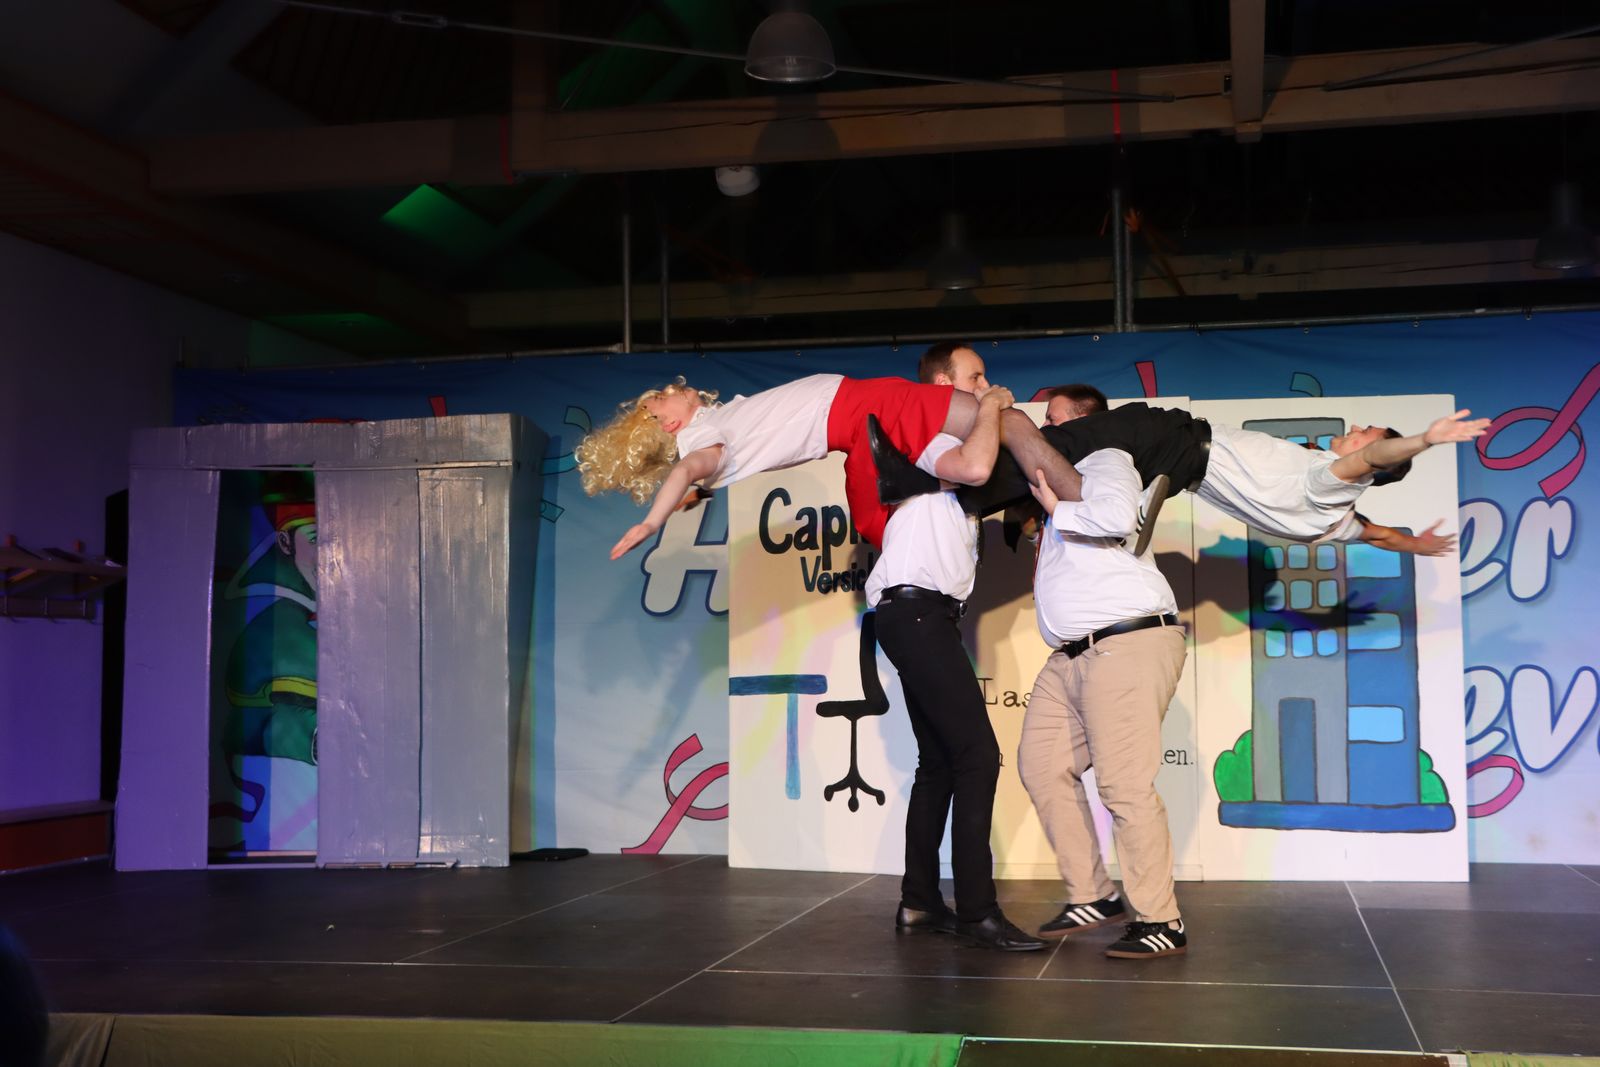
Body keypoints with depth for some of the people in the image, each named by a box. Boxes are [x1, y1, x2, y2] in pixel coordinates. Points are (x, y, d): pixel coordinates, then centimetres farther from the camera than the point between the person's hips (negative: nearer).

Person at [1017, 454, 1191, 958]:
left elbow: (1118, 517, -20)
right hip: (1071, 656, 9)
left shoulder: (1104, 461, 0)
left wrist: (1055, 508, -8)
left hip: (1129, 645, -9)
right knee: (1042, 766, 8)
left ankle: (1160, 922, -1)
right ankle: (1091, 896, 17)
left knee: (1123, 784, -11)